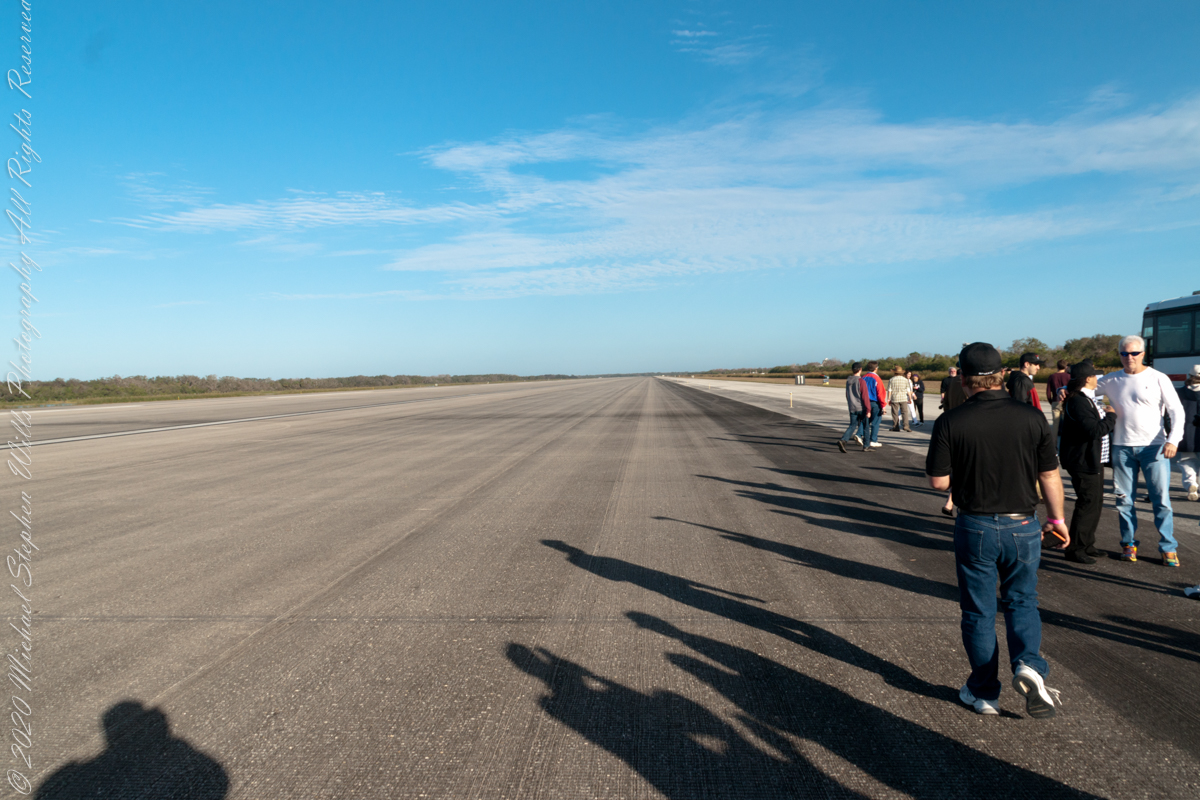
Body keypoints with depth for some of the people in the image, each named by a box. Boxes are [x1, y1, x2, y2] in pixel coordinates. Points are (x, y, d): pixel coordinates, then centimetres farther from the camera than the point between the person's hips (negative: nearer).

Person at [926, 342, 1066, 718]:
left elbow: (938, 481, -10)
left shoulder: (950, 422, -13)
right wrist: (1057, 519, 15)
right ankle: (1029, 665, 0)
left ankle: (984, 692, 22)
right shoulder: (1032, 418, -6)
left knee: (978, 612, 12)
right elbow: (1050, 476, 0)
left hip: (975, 528, -2)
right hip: (1022, 527, 2)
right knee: (1022, 602, 22)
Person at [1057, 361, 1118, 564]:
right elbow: (1094, 430, -27)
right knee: (1087, 504, -7)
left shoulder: (1086, 398, 13)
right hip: (1083, 461, -11)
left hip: (1092, 459, 11)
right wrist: (1111, 416, -14)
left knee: (1096, 502, 18)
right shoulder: (1077, 402, -22)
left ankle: (1087, 544, 29)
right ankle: (1075, 549, 2)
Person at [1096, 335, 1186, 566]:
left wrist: (1173, 440, -15)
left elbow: (1177, 411, -2)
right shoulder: (1112, 381, 7)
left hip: (1154, 447, -2)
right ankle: (1129, 543, 19)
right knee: (1124, 499, 7)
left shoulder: (1158, 379, -1)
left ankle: (1168, 547, 9)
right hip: (1122, 448, 2)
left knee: (1161, 499, -2)